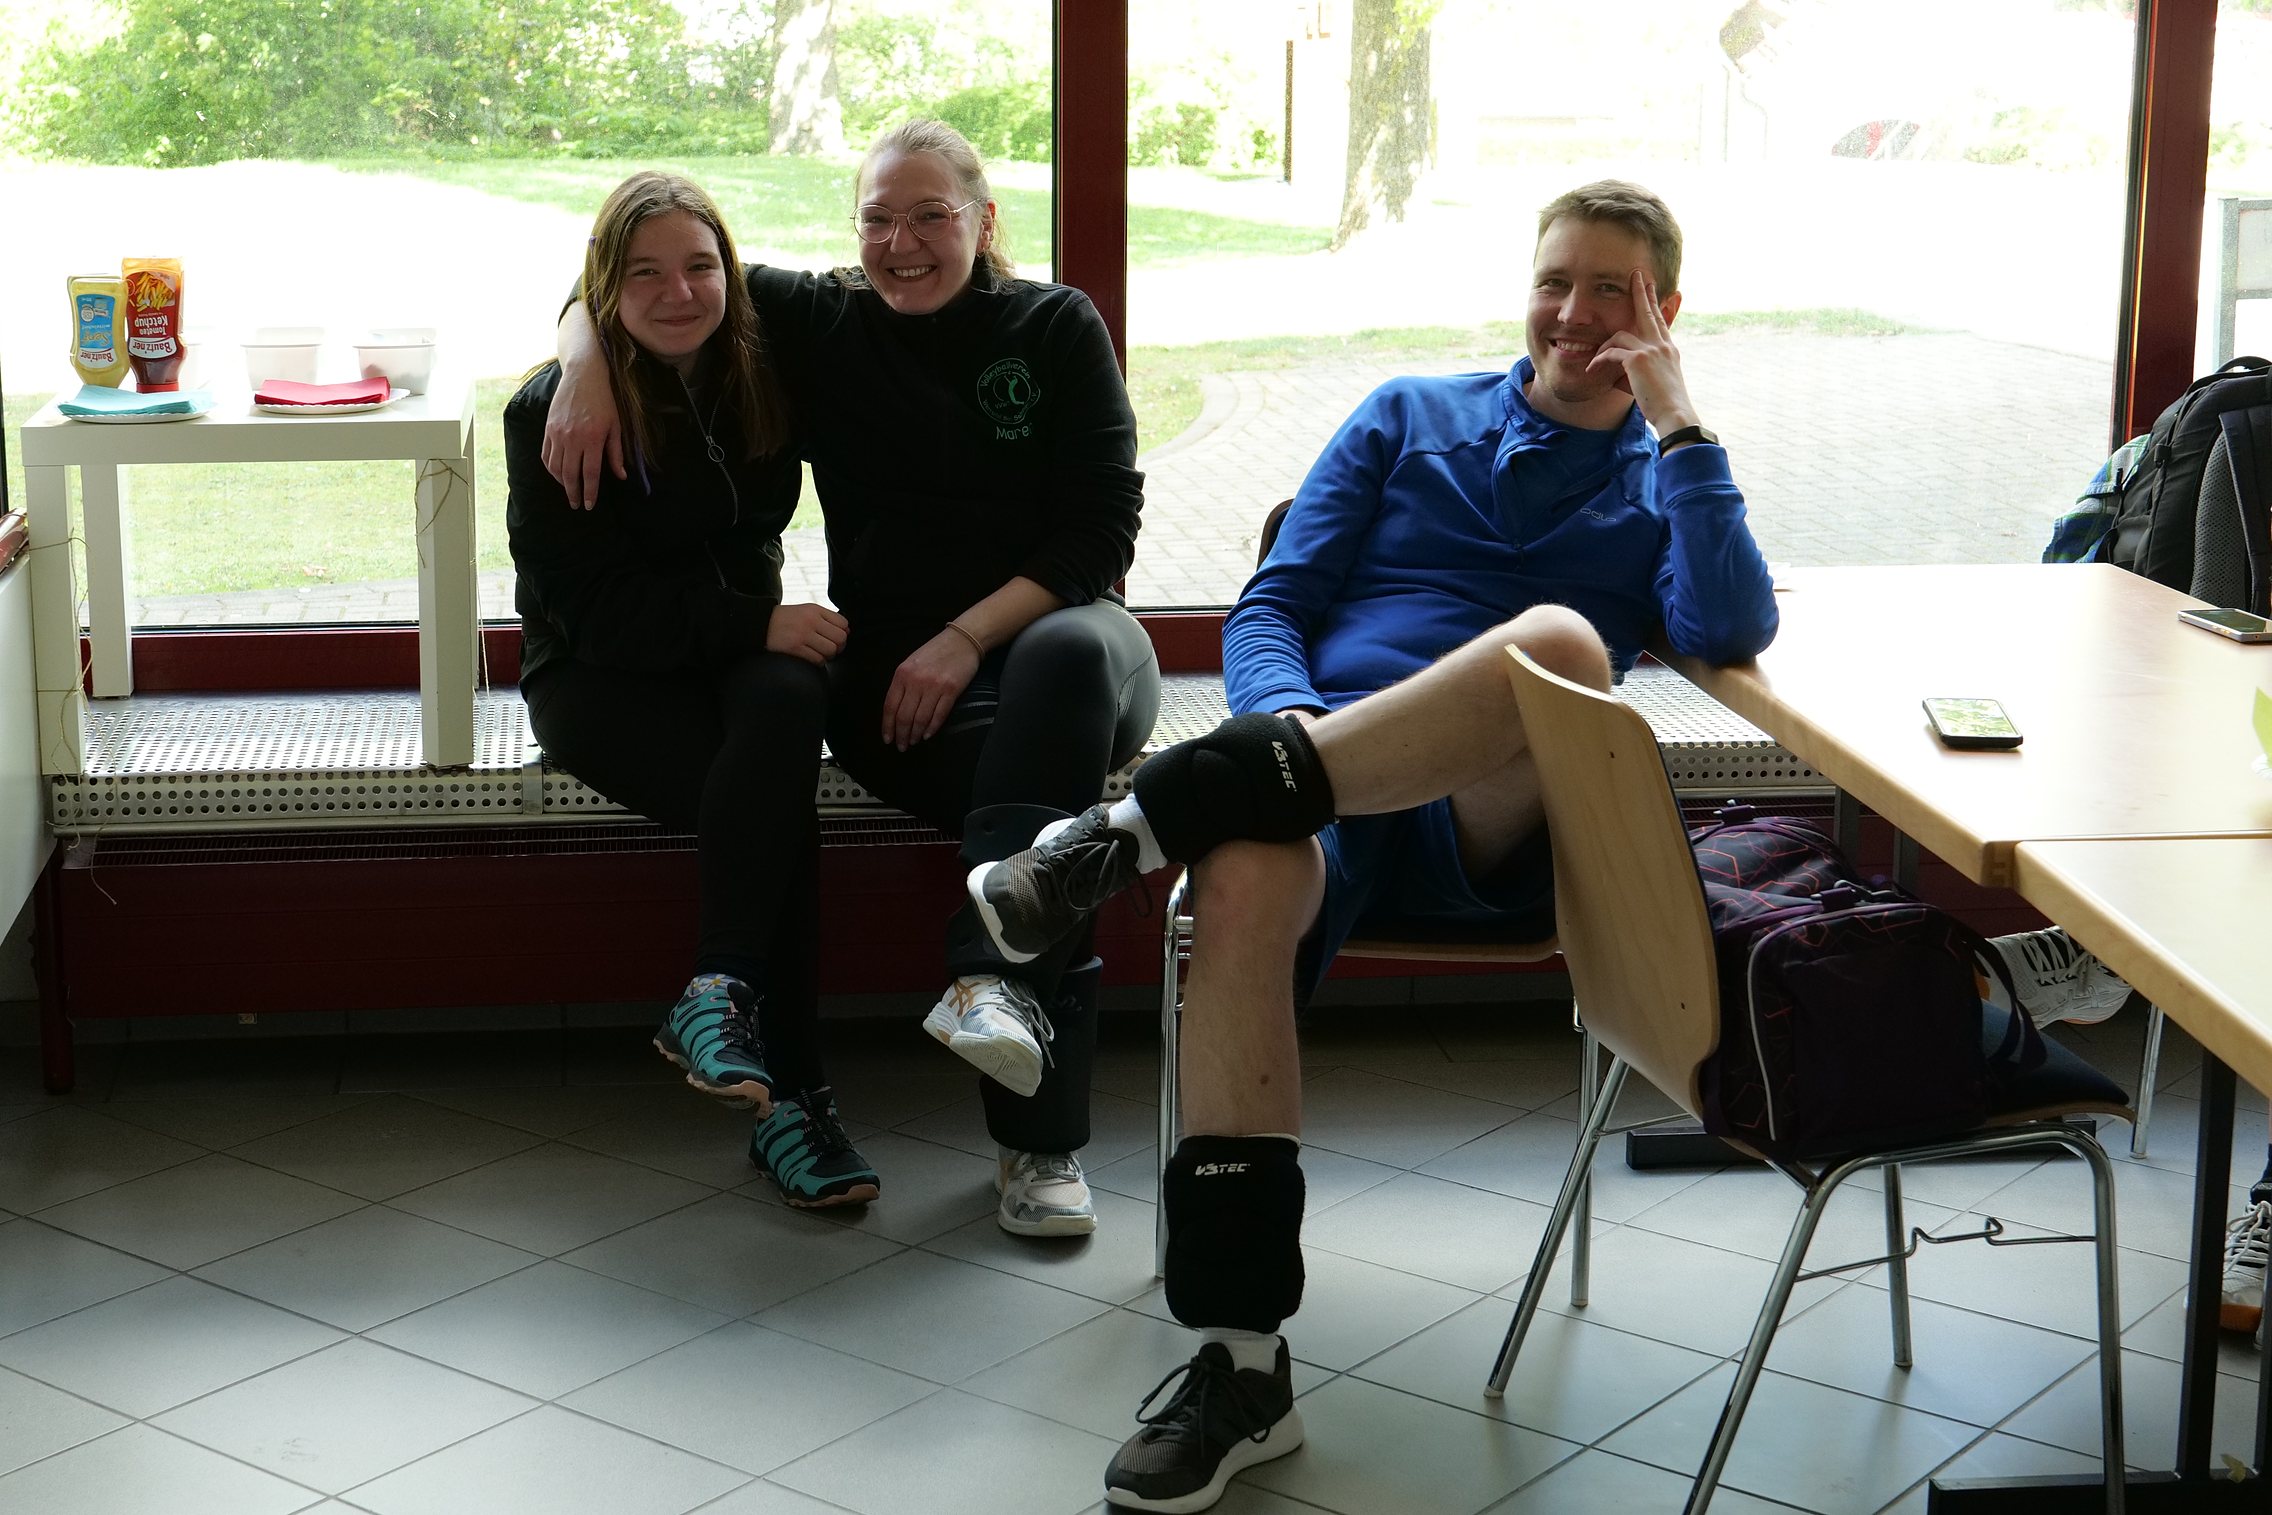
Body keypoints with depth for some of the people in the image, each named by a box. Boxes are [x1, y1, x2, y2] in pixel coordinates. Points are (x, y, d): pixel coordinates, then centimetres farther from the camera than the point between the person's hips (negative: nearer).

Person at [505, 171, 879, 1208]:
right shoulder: (551, 412, -9)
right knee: (777, 806, -33)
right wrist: (755, 622, -23)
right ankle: (788, 1095, -34)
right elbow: (592, 606, -14)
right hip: (598, 679, -4)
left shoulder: (763, 377, 4)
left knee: (784, 701, -36)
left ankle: (718, 995, -38)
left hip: (737, 648, 4)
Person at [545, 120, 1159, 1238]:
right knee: (1050, 768, -34)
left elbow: (1101, 526, 0)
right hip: (893, 666, 0)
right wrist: (586, 361, -3)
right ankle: (1041, 1138, -41)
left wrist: (968, 636, -12)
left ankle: (995, 976, -48)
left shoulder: (1058, 328, 8)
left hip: (1058, 628, 0)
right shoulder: (821, 328, 12)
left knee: (1072, 659, -39)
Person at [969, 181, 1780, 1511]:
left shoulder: (1667, 481, 20)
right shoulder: (1411, 417, 24)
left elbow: (1733, 632, -4)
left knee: (1561, 639, -35)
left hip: (1494, 826, -1)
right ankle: (1241, 1363, -35)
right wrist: (1288, 728, -8)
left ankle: (1150, 821, -33)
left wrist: (1676, 418, -1)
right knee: (1250, 878, -37)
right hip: (1323, 779, 1)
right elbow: (1269, 612, 15)